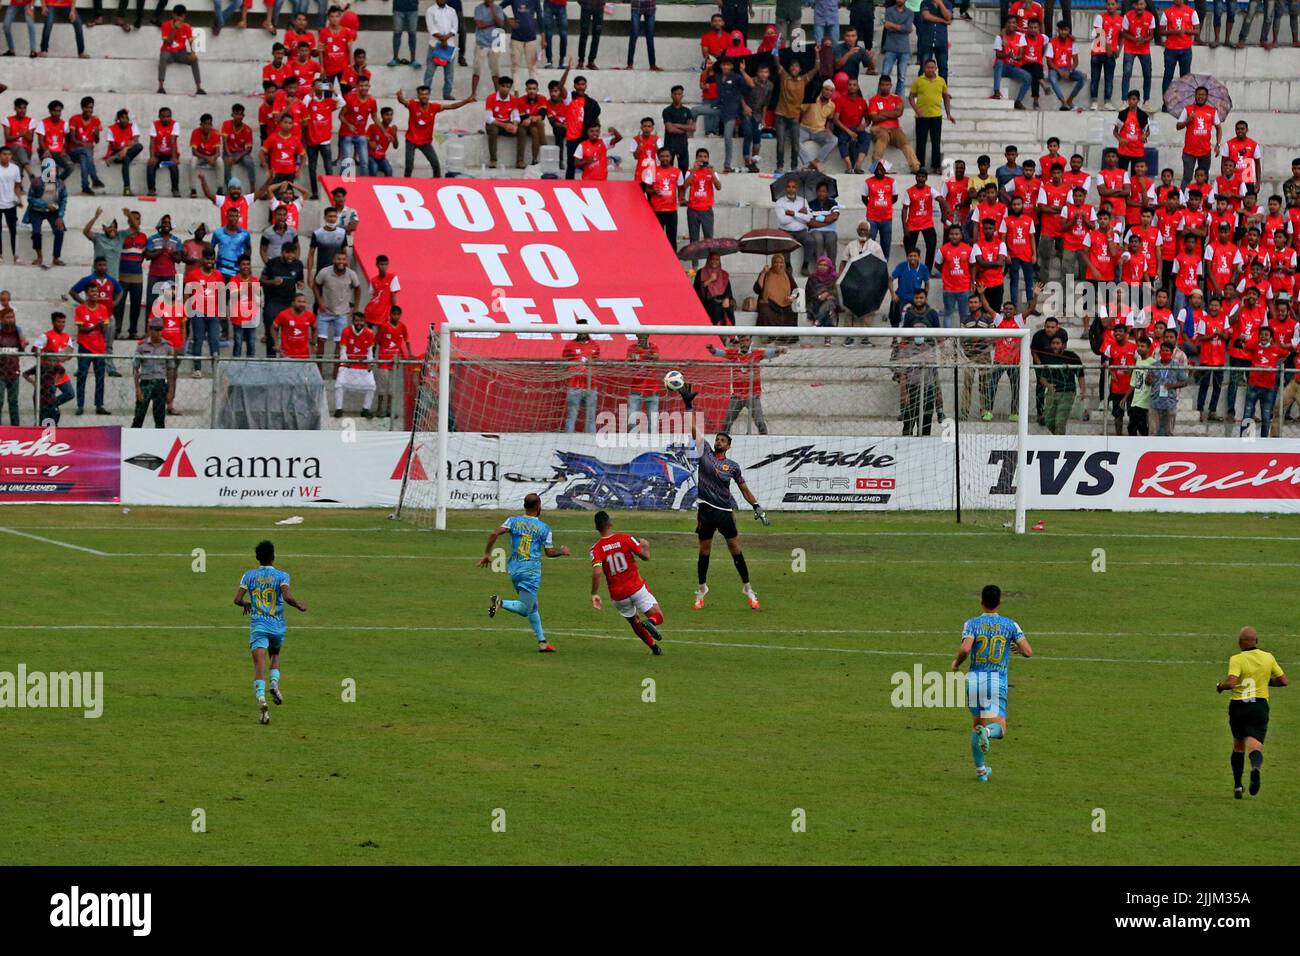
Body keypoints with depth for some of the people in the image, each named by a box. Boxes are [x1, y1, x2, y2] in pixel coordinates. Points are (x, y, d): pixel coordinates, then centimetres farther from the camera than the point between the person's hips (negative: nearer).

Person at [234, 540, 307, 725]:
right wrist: (300, 606, 2)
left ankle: (261, 699, -30)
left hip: (258, 626, -1)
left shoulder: (249, 576, 3)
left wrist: (246, 604, 21)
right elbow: (287, 597, -17)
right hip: (277, 626, 1)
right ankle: (274, 682, 0)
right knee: (275, 655, 28)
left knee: (260, 664, -9)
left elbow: (237, 599, 0)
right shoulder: (281, 576, -2)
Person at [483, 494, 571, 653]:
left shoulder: (514, 520, 4)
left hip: (513, 569, 5)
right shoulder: (544, 528, -3)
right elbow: (549, 552, 1)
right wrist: (562, 551, 21)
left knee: (532, 607, 18)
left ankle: (542, 641, 20)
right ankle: (501, 603, -32)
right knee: (526, 609, -7)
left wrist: (487, 553, -2)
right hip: (531, 570, -5)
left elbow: (495, 533, -10)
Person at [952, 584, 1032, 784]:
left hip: (975, 678, 1)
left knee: (976, 723, 20)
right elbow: (1028, 652, 0)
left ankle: (980, 769, 21)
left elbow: (965, 649, -17)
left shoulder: (972, 624, 0)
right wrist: (1018, 648, 24)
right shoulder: (1010, 625, 3)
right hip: (998, 680, -1)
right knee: (999, 727, -3)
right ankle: (987, 732, -40)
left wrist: (956, 662, 4)